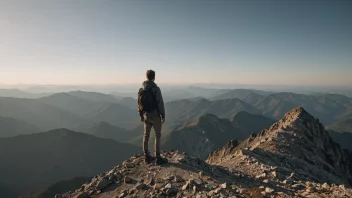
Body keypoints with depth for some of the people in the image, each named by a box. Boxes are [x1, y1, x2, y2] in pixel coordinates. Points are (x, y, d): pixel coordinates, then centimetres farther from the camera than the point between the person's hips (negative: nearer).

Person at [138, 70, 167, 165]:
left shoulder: (141, 90, 4)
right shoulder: (156, 89, -16)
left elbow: (139, 103, 9)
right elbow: (160, 103, -16)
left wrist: (141, 115, 18)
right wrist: (163, 115, -7)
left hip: (145, 115, 6)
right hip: (155, 115, -6)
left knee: (146, 135, 13)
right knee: (157, 136, 3)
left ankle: (147, 157, 21)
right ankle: (158, 158, 6)